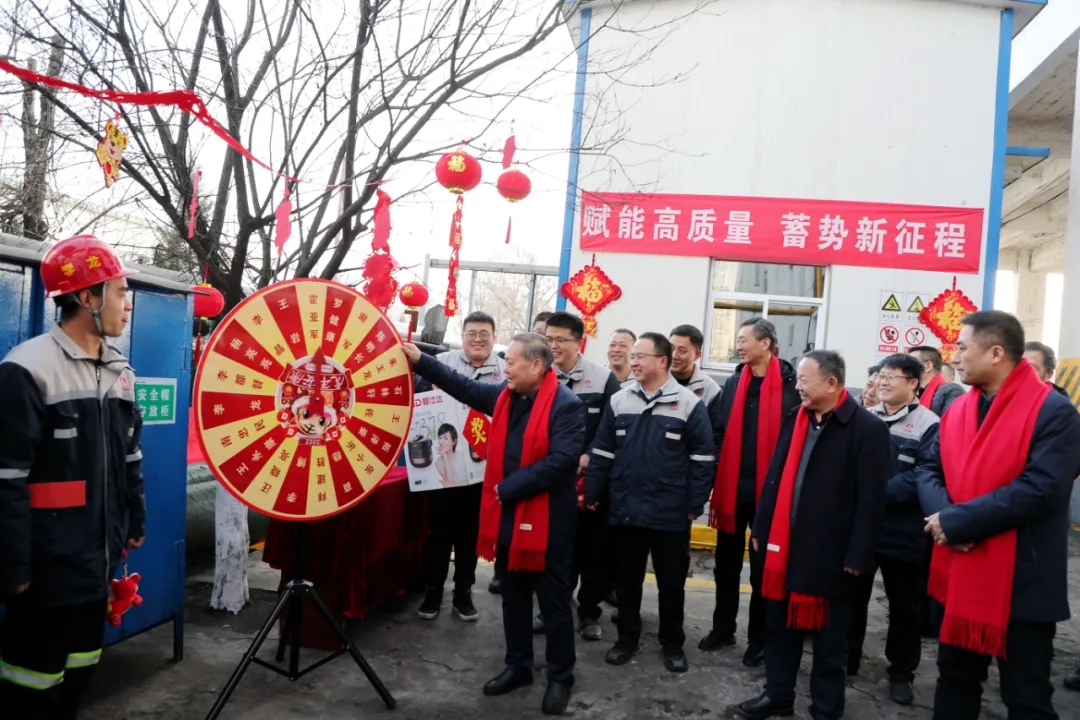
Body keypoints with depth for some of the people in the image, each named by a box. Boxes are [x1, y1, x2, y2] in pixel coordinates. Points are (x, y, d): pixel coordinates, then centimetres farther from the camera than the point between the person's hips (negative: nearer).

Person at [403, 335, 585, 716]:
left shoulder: (566, 406, -18)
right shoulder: (505, 395, 6)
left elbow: (558, 463, -25)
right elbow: (464, 386, 16)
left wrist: (507, 488, -20)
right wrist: (420, 361, 12)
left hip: (547, 521, -7)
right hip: (508, 517, 8)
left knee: (554, 603, 7)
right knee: (513, 598, 19)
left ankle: (560, 677, 24)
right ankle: (518, 666, 36)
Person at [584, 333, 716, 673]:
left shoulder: (689, 404, -6)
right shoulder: (619, 401, 4)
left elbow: (703, 459, -5)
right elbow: (602, 453, 7)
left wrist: (695, 505, -7)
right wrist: (593, 494, 4)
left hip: (671, 514, -3)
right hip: (624, 511, 3)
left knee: (671, 583, 11)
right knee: (626, 580, 15)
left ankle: (672, 644, 28)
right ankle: (627, 637, 32)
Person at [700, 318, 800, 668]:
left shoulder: (789, 386, -9)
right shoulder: (733, 384, 6)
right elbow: (720, 436, 6)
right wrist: (716, 487, 2)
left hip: (768, 491, -4)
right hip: (732, 488, 4)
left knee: (762, 569, 10)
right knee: (726, 564, 16)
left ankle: (758, 639, 25)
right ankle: (723, 628, 32)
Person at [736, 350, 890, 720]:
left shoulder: (867, 428, -11)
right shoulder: (795, 419, 7)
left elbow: (871, 497, -12)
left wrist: (858, 554, -13)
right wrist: (761, 529, 10)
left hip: (830, 550, -6)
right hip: (784, 542, 6)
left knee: (828, 637, 10)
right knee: (780, 626, 17)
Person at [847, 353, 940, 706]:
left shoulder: (929, 425, -9)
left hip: (902, 531, -4)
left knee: (903, 606, 11)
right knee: (853, 597, 15)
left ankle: (901, 673, 27)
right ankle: (846, 660, 31)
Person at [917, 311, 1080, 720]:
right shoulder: (957, 410, 7)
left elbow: (1039, 489, -24)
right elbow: (930, 471, 6)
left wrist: (956, 520, -21)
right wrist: (944, 517, -15)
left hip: (1022, 582, -6)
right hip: (960, 574, 6)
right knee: (955, 677, 20)